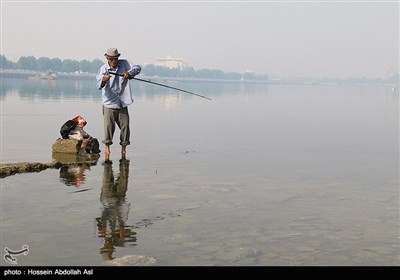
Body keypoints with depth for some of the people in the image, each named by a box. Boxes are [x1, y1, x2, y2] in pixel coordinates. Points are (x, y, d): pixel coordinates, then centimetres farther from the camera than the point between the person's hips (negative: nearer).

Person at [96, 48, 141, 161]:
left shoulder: (124, 64, 1)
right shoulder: (103, 69, -9)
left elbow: (137, 68, 5)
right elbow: (99, 86, -22)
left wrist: (129, 73, -14)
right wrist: (104, 80, -46)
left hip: (122, 104, 3)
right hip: (109, 104, -3)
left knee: (125, 125, 1)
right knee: (109, 126, -13)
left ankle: (123, 148, 15)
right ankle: (107, 146, 1)